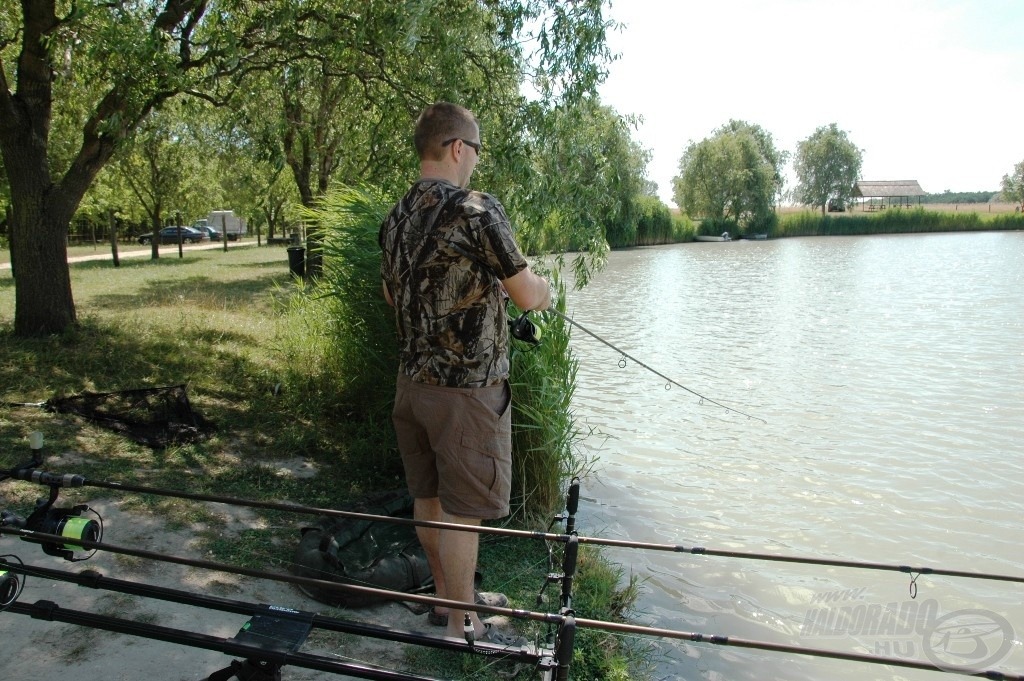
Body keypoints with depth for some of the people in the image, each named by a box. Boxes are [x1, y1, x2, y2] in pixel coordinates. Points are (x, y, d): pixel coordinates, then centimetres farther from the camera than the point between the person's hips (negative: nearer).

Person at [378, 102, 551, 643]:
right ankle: (460, 626, 19)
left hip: (412, 381, 8)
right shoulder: (477, 209, -16)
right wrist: (543, 288, 11)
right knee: (462, 511, 4)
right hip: (466, 387, -8)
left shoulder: (396, 218, 7)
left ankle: (448, 597, 36)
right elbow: (528, 297, -13)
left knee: (428, 498, 18)